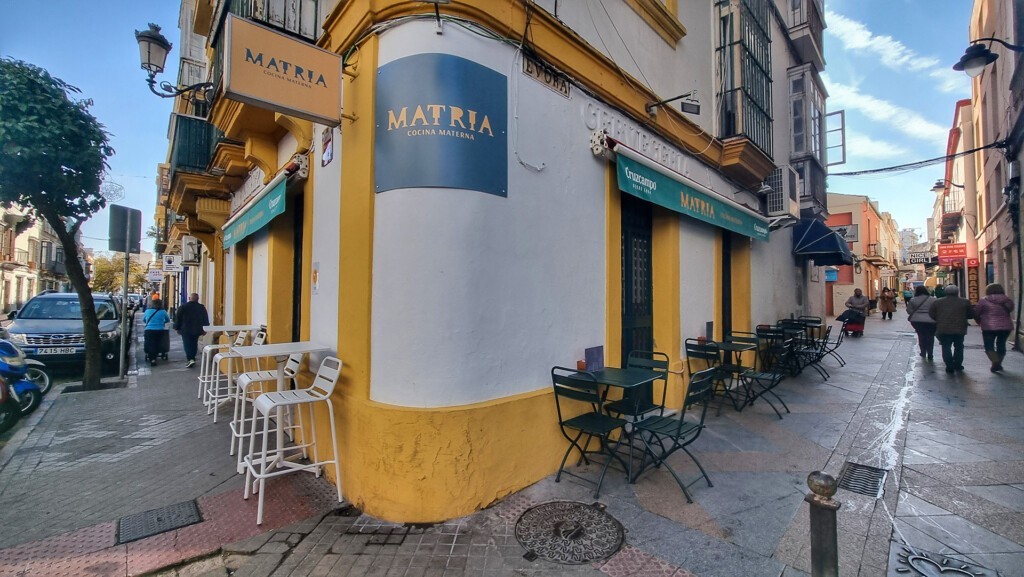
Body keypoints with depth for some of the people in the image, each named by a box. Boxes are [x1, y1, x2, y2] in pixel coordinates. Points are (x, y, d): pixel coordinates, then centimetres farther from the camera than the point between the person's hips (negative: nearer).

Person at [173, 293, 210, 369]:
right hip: (196, 330, 2)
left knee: (187, 345, 0)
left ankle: (190, 359, -15)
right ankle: (192, 359, 20)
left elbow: (178, 318, -1)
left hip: (186, 330, -2)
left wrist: (177, 328, 9)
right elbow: (206, 319, 5)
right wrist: (205, 329, 12)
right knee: (194, 344, 15)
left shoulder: (183, 306, -5)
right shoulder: (202, 307, 1)